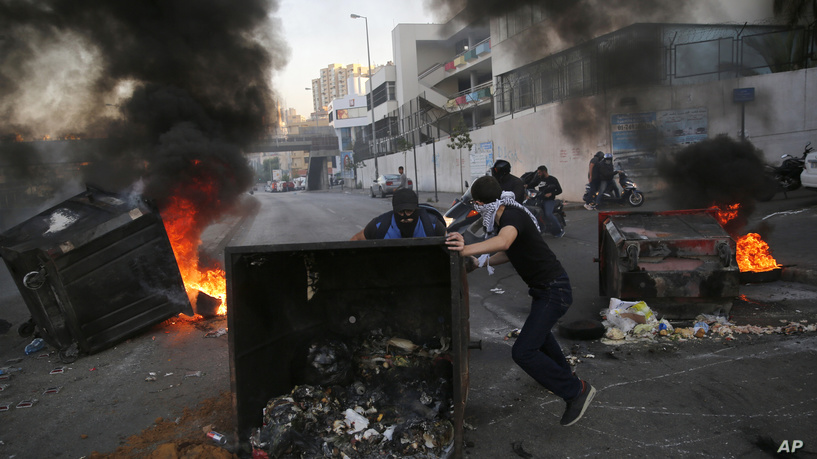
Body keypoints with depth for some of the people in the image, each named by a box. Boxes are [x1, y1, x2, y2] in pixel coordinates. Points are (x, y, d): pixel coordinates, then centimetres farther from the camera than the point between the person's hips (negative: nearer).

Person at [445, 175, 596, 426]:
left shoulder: (513, 215, -25)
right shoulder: (505, 217, 6)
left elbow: (504, 242, -48)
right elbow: (509, 252, 21)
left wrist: (467, 249, -60)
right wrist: (484, 262, 11)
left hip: (554, 290, -11)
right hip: (544, 289, 11)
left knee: (523, 352, -15)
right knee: (538, 330, 34)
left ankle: (576, 390, -4)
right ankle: (562, 373, 57)